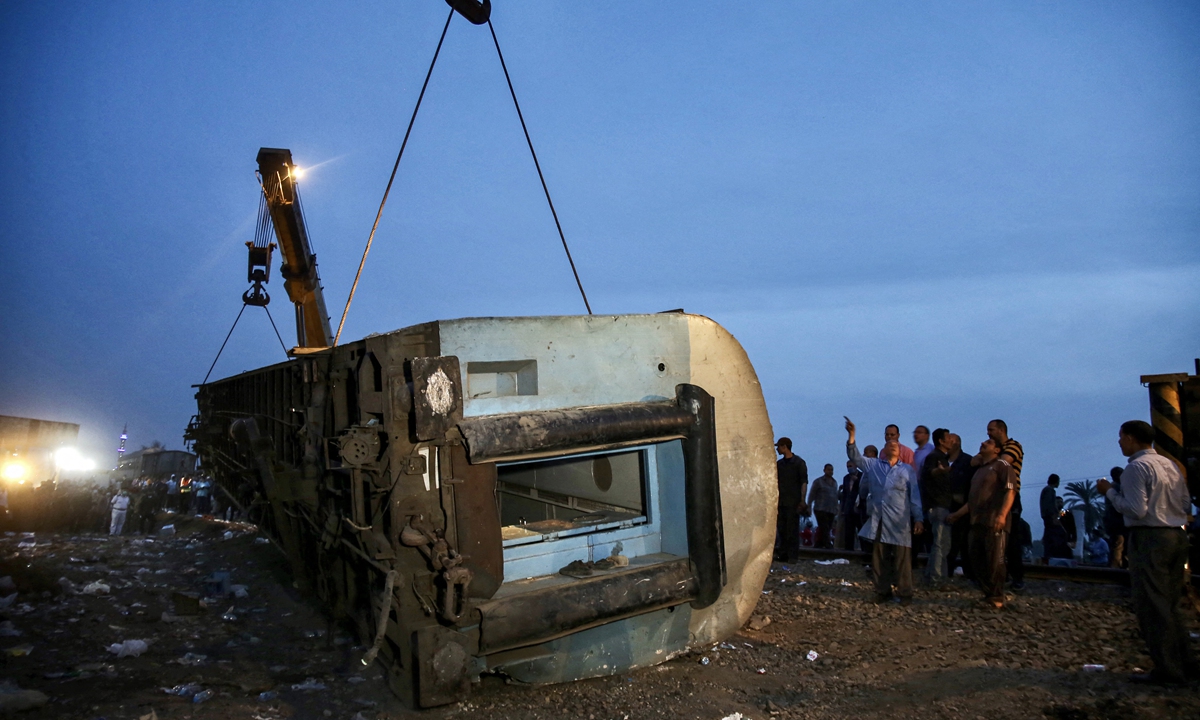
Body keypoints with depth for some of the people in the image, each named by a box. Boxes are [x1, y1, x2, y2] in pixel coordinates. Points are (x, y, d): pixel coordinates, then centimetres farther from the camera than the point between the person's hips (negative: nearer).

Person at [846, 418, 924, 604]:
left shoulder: (907, 469, 9)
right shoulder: (873, 465, 11)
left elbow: (914, 495, 7)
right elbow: (855, 456, -1)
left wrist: (918, 518, -1)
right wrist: (851, 435, -14)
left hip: (900, 522, -1)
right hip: (878, 520, 2)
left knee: (902, 559, -1)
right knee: (879, 558, 7)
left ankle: (904, 593, 7)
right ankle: (882, 591, 16)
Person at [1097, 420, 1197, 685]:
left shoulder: (1136, 467, -13)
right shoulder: (1170, 464, 11)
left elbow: (1136, 510, -18)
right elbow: (1186, 504, 15)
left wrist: (1110, 491, -6)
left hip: (1149, 539, -9)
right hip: (1178, 537, 9)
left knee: (1152, 607, -1)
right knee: (1169, 605, 18)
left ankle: (1168, 671, 2)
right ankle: (1186, 665, 22)